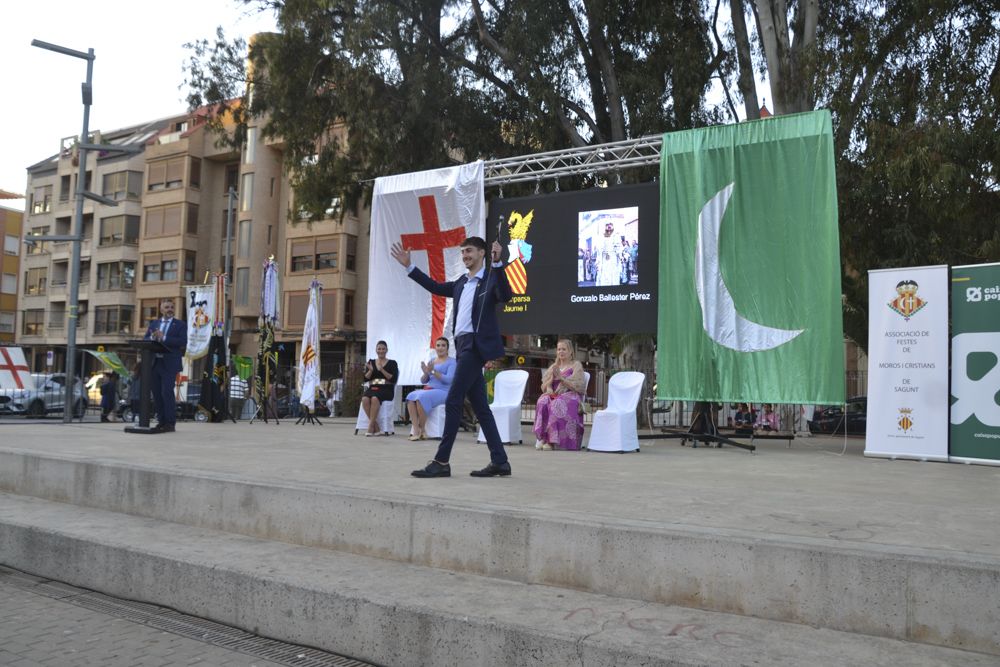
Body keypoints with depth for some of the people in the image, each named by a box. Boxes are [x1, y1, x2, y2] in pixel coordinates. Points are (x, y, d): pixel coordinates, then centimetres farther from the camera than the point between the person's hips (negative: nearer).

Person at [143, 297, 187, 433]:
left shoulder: (180, 324, 4)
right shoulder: (153, 324, 18)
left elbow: (183, 342, -10)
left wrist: (164, 338, -16)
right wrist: (152, 337, -10)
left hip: (169, 364, -5)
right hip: (155, 363, 5)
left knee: (167, 393, -12)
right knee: (157, 394, 5)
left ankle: (170, 423, -8)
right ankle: (162, 422, 12)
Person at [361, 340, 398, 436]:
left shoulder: (392, 363, 9)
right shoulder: (371, 362, 19)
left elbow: (393, 379, -3)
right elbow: (366, 378, 11)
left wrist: (382, 370, -12)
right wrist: (370, 370, -8)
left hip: (386, 389, -3)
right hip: (372, 388, 3)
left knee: (375, 398, -37)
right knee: (365, 399, -32)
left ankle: (370, 426, -31)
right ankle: (375, 426, -25)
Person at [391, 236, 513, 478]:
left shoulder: (491, 278, -3)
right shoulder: (461, 284, 20)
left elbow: (505, 296, -22)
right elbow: (435, 287, 29)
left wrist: (497, 262, -32)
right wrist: (409, 266, 26)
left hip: (476, 346, -8)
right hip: (463, 346, 8)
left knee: (453, 401, -10)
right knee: (480, 407, 6)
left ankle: (441, 462, -6)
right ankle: (499, 461, 9)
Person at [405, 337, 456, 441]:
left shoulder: (451, 362, 1)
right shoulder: (431, 361, 19)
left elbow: (449, 379, -13)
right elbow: (423, 381, 17)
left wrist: (433, 371, -19)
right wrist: (426, 373, -5)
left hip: (442, 391, -6)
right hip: (428, 389, 6)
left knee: (421, 397, -32)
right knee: (411, 397, -24)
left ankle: (422, 430, -19)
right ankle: (416, 431, -29)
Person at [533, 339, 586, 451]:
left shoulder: (576, 365, 10)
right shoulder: (553, 366, 23)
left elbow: (579, 387, -4)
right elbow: (544, 387, 18)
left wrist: (561, 378, -10)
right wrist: (552, 378, -2)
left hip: (571, 396, -4)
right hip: (554, 395, 4)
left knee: (558, 404, -38)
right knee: (543, 402, -32)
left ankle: (551, 440, -37)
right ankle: (542, 437, -33)